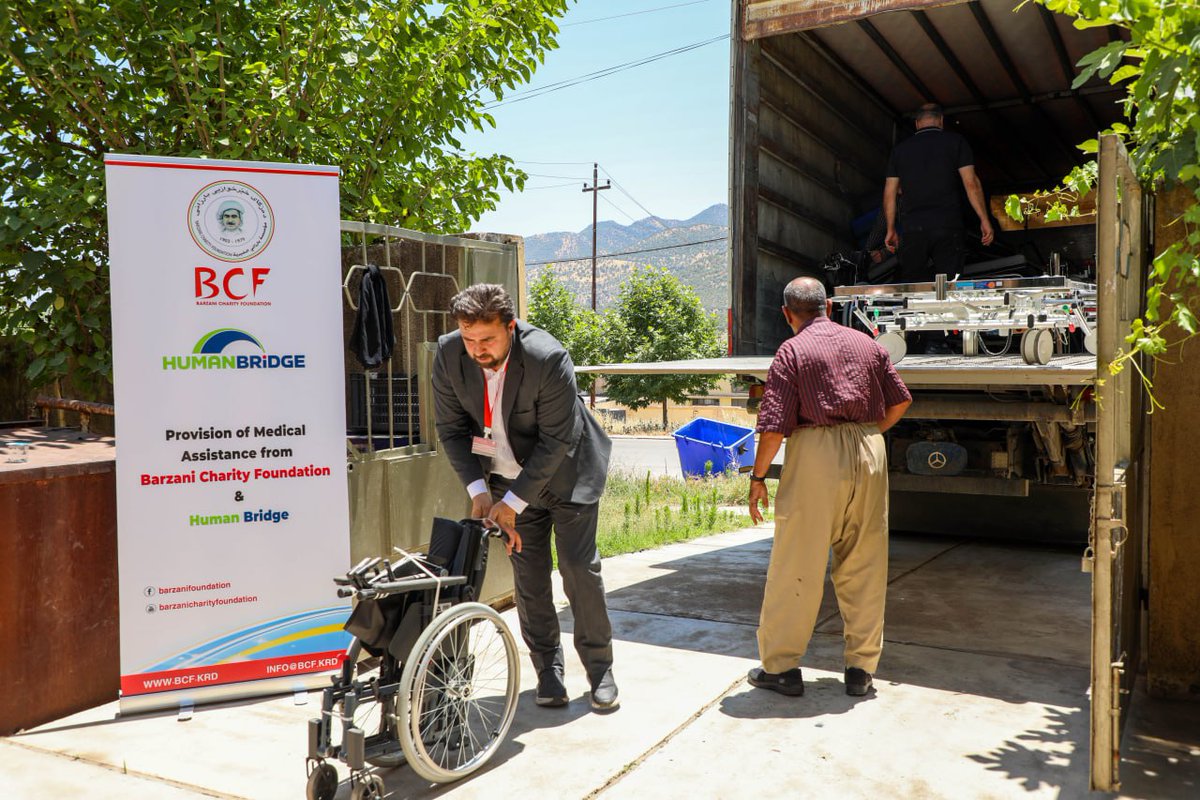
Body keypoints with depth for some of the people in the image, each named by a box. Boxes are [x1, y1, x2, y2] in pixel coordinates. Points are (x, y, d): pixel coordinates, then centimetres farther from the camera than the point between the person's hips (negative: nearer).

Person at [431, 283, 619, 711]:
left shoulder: (548, 358, -29)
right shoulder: (448, 354, -16)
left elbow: (556, 441, -24)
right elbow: (451, 427, -6)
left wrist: (513, 501, -22)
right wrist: (478, 489, -14)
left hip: (564, 472, -3)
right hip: (510, 475, 4)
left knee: (580, 568, -1)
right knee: (528, 575, 5)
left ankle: (599, 668, 14)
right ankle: (547, 668, 20)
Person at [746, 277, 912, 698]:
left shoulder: (792, 350, -4)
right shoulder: (866, 343, 11)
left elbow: (774, 424, -11)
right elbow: (899, 401, 13)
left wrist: (758, 477, -3)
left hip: (816, 455, -5)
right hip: (870, 455, 5)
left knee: (795, 566, 4)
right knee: (864, 566, 12)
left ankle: (781, 667, 12)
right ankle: (861, 669, 21)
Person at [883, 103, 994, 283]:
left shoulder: (900, 149, 14)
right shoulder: (955, 141, 7)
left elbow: (890, 193, 13)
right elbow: (971, 183, -1)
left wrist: (891, 229, 19)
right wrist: (984, 220, 3)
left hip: (912, 229, 2)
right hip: (948, 227, -1)